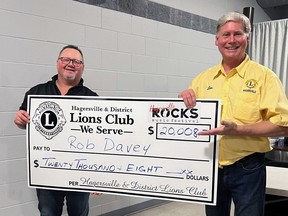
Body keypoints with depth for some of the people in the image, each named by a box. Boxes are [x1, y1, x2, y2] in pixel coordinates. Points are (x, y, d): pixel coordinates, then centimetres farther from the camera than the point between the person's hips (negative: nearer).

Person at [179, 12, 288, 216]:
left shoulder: (264, 76, -8)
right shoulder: (203, 78, 5)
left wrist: (238, 129, -25)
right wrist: (184, 99, -11)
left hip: (247, 168, -4)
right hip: (210, 166, 4)